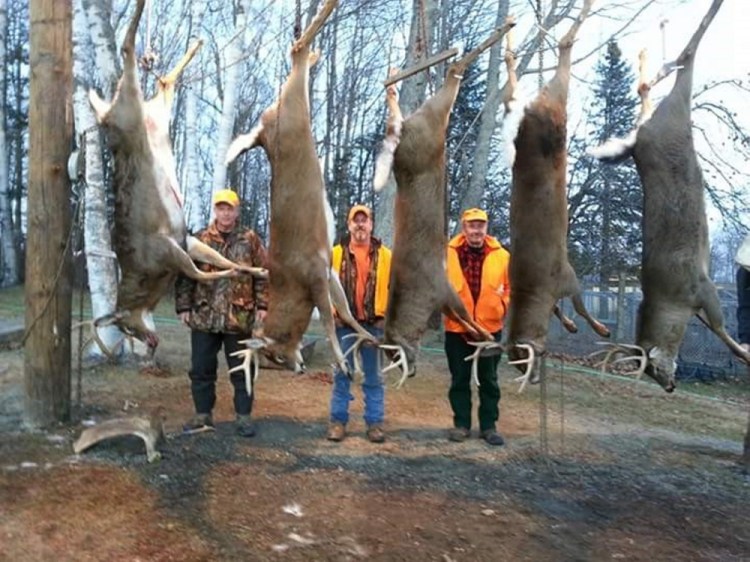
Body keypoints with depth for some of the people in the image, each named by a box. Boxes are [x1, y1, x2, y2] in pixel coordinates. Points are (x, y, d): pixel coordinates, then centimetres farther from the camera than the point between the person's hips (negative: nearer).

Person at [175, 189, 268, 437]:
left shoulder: (250, 240, 2)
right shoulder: (199, 239, 5)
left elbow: (263, 274, 2)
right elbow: (185, 275, 5)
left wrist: (263, 305, -5)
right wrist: (183, 306, 0)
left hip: (239, 317, -1)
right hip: (204, 316, 2)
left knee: (241, 369, 6)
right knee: (201, 369, 9)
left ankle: (243, 416, 18)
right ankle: (203, 414, 23)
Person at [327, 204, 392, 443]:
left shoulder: (384, 255, 3)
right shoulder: (336, 253, 2)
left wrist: (387, 316, -3)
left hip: (374, 324, 0)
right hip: (344, 323, 0)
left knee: (372, 376, 8)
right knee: (342, 374, 7)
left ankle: (375, 423, 17)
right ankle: (338, 421, 17)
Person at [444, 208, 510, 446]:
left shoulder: (501, 255, 0)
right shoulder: (448, 253, -4)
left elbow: (512, 286, 8)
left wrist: (504, 304, -5)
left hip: (490, 327, 1)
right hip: (456, 328, -1)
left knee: (489, 380, 10)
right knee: (460, 379, 10)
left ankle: (488, 426, 22)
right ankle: (461, 424, 22)